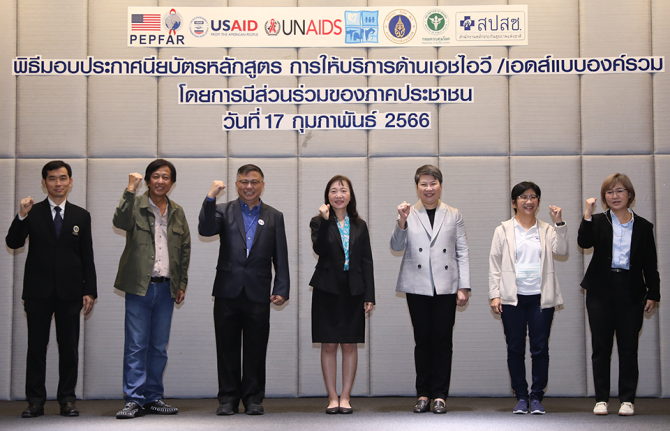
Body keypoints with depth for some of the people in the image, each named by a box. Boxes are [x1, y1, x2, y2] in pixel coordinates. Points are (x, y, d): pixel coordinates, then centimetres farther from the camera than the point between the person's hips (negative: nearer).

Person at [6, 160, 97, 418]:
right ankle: (35, 401, 7)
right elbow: (13, 243, -6)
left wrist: (90, 291, 3)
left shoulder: (81, 216, 9)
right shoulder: (32, 213, 5)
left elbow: (87, 257, 8)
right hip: (38, 291, -1)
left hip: (70, 291, 1)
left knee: (69, 347, 3)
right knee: (36, 346, 2)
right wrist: (21, 217, -20)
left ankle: (67, 400, 9)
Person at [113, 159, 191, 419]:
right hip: (139, 287, -4)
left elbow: (185, 247, 16)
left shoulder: (177, 212, 13)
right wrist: (130, 191, -28)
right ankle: (134, 400, 0)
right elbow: (120, 221, -21)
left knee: (159, 347, 8)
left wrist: (182, 283, 11)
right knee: (136, 345, -4)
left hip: (166, 288, 4)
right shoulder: (135, 205, 0)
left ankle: (153, 398, 16)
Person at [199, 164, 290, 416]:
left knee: (256, 350, 4)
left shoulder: (274, 217, 11)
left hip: (258, 293, 0)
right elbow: (205, 230, -12)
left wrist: (281, 289, -1)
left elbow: (281, 258, 8)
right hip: (228, 292, 0)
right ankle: (228, 398, 13)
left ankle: (253, 398, 14)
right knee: (227, 348, 4)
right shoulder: (223, 211, 8)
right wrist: (210, 198, -21)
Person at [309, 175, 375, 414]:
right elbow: (319, 249, -18)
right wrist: (325, 221, -26)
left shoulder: (359, 226, 9)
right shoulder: (319, 223, 1)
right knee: (328, 345, 1)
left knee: (350, 344, 4)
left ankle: (345, 397, 10)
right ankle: (332, 397, 8)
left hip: (353, 290, 2)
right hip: (327, 289, -2)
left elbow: (366, 261, 7)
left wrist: (369, 295, 2)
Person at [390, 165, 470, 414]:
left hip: (446, 287, 0)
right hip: (418, 287, 0)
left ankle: (440, 395, 5)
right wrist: (401, 222, -16)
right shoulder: (409, 215, 7)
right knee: (422, 340, 2)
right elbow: (396, 247, 0)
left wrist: (463, 287, 1)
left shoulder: (454, 216, 10)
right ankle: (423, 395, 9)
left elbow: (462, 253, 8)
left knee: (443, 341, -1)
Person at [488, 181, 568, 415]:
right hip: (513, 298, 0)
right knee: (515, 349, 2)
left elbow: (561, 251, -6)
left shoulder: (547, 230, 11)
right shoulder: (503, 231, 8)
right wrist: (494, 295, -3)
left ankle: (537, 397, 8)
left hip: (540, 298, 0)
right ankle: (521, 397, 11)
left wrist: (559, 224, -15)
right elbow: (494, 264, 5)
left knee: (540, 349, 0)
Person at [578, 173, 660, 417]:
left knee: (629, 348, 0)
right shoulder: (598, 222, 6)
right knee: (601, 346, 2)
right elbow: (584, 242, -12)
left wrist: (653, 294, 1)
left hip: (631, 292, 0)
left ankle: (627, 399, 7)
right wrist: (587, 215, -21)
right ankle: (601, 399, 9)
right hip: (601, 291, 0)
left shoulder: (643, 227, 8)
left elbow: (650, 265, 7)